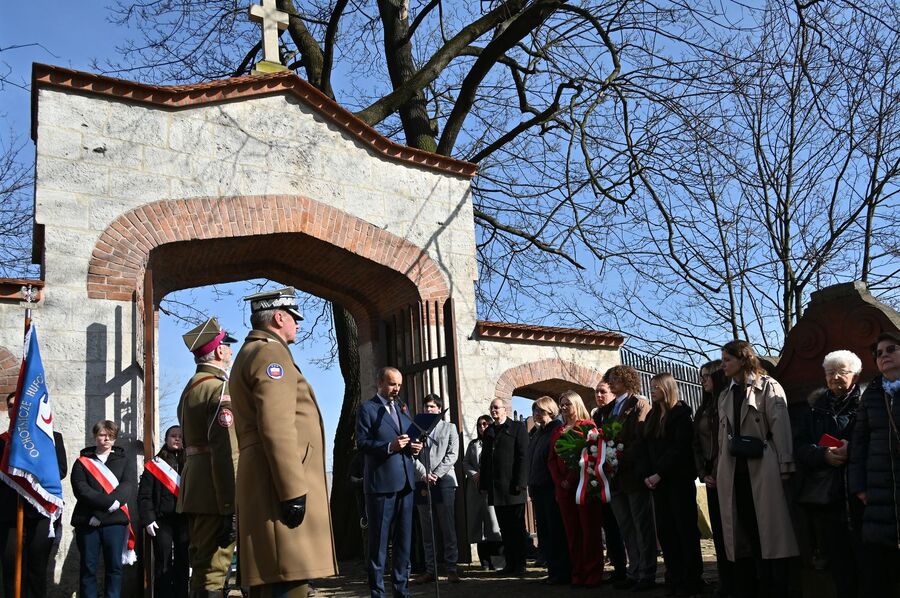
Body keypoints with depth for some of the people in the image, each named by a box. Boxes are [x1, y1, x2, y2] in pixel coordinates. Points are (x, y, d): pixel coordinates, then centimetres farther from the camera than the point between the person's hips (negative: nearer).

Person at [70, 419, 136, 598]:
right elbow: (81, 489, -5)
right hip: (87, 521, 0)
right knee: (88, 567, 1)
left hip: (115, 521, 0)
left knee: (114, 567, 0)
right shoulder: (82, 461, 11)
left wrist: (100, 509, -15)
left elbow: (129, 485, -3)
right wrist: (108, 502, -20)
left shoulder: (125, 460, 12)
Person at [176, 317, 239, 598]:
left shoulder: (190, 388, 17)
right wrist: (230, 510, -23)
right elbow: (226, 453, -21)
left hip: (193, 488, 10)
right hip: (214, 493, -10)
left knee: (201, 568, 16)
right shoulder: (220, 388, -13)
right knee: (213, 572, -7)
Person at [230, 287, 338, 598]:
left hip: (260, 484, 11)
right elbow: (276, 429, -20)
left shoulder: (250, 353, 25)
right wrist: (294, 490, -22)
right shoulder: (270, 352, -8)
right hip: (280, 485, -11)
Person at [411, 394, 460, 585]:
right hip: (422, 483, 2)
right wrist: (423, 475, -10)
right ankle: (430, 570, 7)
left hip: (444, 482, -2)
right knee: (427, 530, 4)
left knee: (448, 527, -3)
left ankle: (451, 569, -1)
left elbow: (452, 455, 1)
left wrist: (436, 474, -9)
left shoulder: (449, 428, 10)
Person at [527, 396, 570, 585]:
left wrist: (558, 486, -17)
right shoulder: (535, 433, 17)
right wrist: (531, 485, 16)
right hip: (538, 489, 8)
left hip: (552, 489, -8)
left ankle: (562, 572, 1)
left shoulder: (557, 430, -8)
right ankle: (552, 569, 16)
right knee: (544, 532, 9)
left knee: (557, 532, -5)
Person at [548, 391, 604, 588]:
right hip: (564, 488, 5)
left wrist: (573, 478, -15)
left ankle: (593, 574, 2)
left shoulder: (588, 425, 0)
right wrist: (560, 481, -3)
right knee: (572, 532, 6)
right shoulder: (557, 432, 18)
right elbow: (552, 459, 13)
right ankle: (577, 575, 11)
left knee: (589, 529, -3)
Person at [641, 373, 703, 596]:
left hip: (679, 478, -6)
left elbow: (680, 447, -14)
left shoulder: (680, 413, -5)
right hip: (657, 480, 6)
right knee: (665, 530, 3)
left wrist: (659, 473, -17)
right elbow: (647, 447, 13)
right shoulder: (652, 416, 16)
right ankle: (675, 578, 9)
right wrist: (647, 475, -1)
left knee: (685, 528, -3)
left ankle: (691, 580, 4)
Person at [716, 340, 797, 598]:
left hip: (762, 471, -6)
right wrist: (720, 471, 13)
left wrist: (785, 468, -14)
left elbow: (780, 428, -8)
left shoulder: (768, 387, 0)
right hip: (734, 473, 6)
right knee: (743, 538, 9)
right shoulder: (725, 395, 18)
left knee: (771, 536, -3)